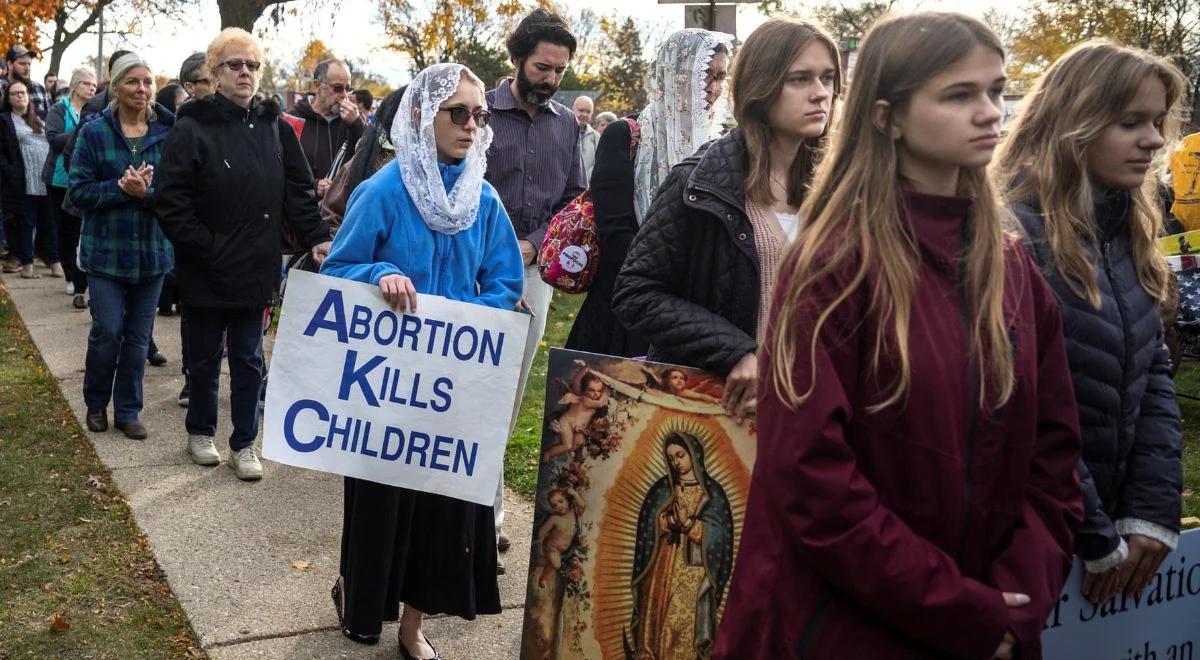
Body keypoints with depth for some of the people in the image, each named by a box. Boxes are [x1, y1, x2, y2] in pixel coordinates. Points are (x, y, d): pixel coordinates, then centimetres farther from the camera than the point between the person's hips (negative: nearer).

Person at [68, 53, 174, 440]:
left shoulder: (168, 132, -1)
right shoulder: (94, 133, -4)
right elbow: (78, 191, -6)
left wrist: (148, 191, -22)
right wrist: (121, 188, -21)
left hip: (153, 250, 2)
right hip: (106, 250, -2)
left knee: (138, 336, 8)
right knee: (107, 331, -4)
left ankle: (128, 411, 23)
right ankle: (96, 404, 22)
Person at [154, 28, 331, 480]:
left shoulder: (273, 127, 5)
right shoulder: (193, 127, -8)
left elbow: (298, 190, 4)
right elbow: (170, 202, -12)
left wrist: (317, 237, -10)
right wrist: (207, 250, -17)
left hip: (256, 268, 3)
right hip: (206, 270, -3)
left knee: (249, 358, 9)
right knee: (204, 356, 13)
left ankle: (244, 443, 20)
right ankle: (200, 432, 32)